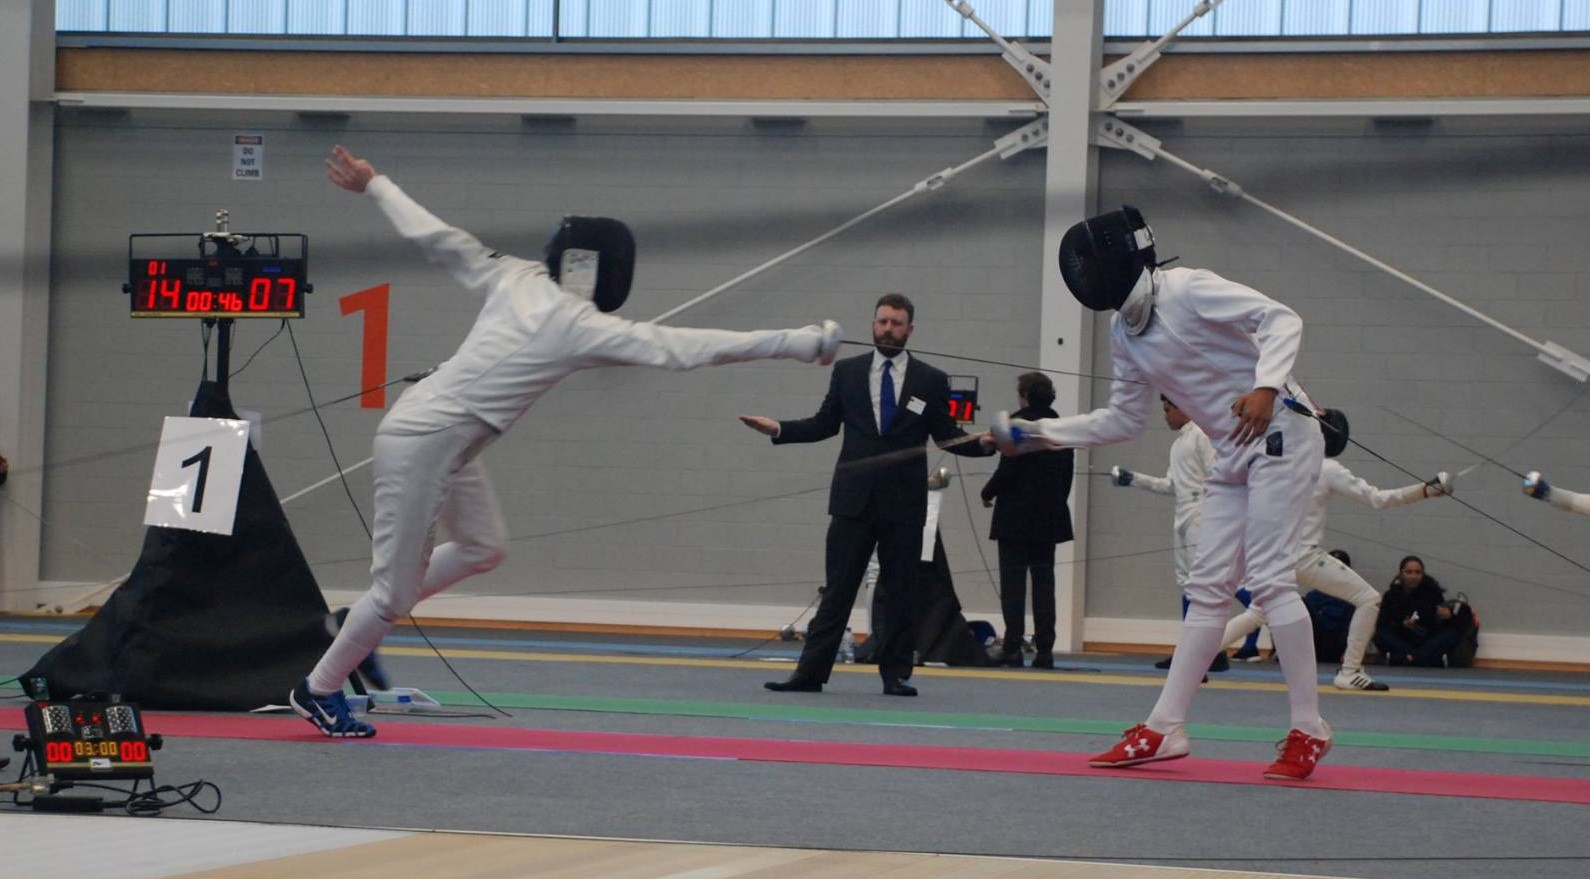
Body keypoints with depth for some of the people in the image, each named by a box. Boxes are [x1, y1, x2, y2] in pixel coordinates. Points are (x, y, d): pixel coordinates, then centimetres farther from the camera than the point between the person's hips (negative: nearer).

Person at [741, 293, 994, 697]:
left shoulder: (931, 381, 3)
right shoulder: (847, 372, 7)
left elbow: (947, 435, 3)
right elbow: (825, 424, 12)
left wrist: (982, 443, -15)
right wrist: (779, 429, 1)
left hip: (903, 501, -1)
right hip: (854, 497, 1)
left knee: (899, 591, 4)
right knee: (837, 588, 1)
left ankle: (895, 675, 9)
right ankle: (810, 673, 0)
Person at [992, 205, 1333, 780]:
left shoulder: (1189, 290, -16)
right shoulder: (1125, 332, 8)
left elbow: (1281, 319, -22)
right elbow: (1124, 420, 18)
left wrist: (1266, 387, -37)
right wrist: (1041, 433, 11)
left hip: (1280, 435, -8)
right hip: (1234, 455, 8)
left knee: (1268, 578, -14)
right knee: (1209, 588, 7)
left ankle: (1308, 731, -9)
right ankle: (1165, 729, 8)